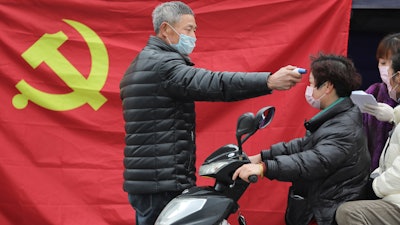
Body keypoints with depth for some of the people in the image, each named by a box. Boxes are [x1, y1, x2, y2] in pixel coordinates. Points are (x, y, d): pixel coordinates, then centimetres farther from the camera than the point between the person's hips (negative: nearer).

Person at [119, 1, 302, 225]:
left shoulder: (143, 64, 20)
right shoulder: (160, 63, -14)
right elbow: (211, 84, -27)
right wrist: (269, 81, -33)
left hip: (149, 179, 11)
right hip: (160, 184, -11)